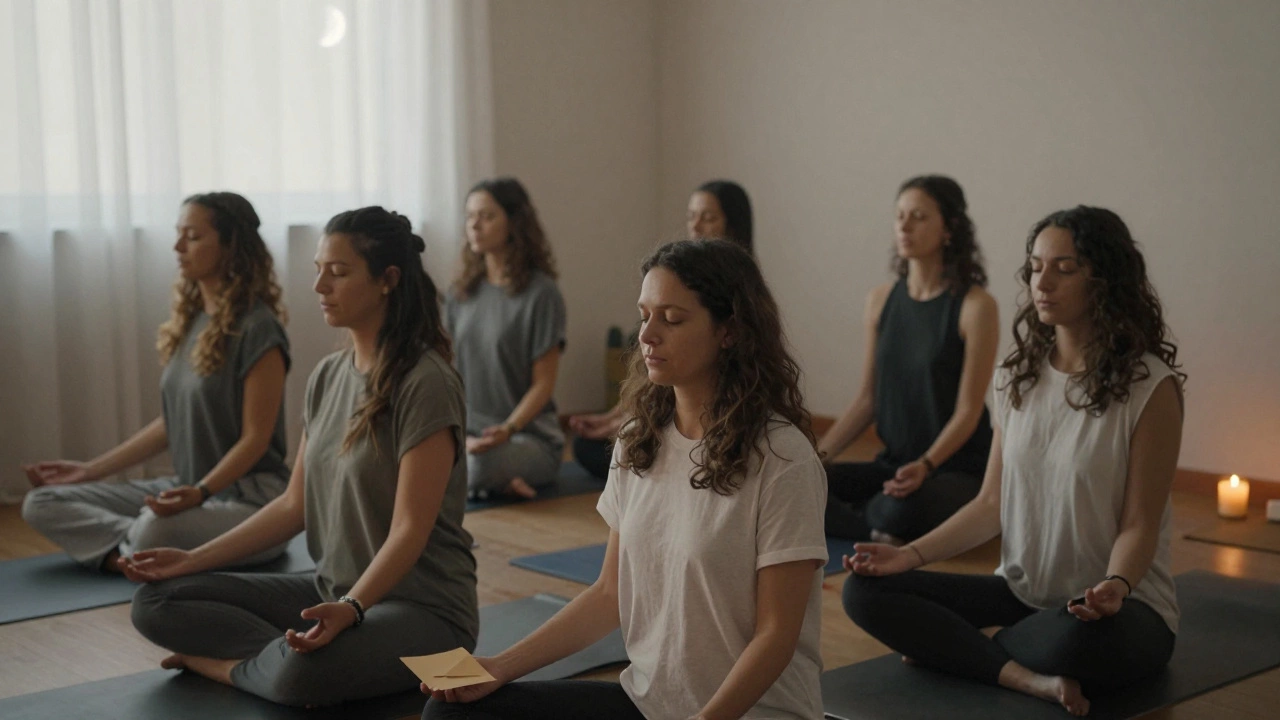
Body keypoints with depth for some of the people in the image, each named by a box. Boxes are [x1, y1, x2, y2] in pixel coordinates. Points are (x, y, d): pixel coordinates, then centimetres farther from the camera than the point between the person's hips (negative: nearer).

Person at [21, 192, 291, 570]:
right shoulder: (189, 321, 12)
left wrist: (200, 492, -28)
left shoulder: (257, 329, -13)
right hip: (187, 488, 9)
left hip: (249, 497, -9)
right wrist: (90, 470, 14)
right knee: (41, 504, -2)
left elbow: (256, 439, -14)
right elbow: (172, 422, 16)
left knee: (155, 528, -40)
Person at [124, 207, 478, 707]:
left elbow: (410, 531, -19)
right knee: (156, 602, -2)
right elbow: (295, 504, 11)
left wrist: (352, 607, -34)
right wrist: (194, 559, 4)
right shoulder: (327, 377, 8)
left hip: (422, 607, -7)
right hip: (332, 591, 8)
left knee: (303, 673, -37)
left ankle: (226, 662, -7)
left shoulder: (425, 384, -16)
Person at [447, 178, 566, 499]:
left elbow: (543, 384, -8)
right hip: (469, 432, 5)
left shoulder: (540, 293, -6)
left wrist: (507, 429, -23)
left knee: (477, 467, -37)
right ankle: (502, 479, -4)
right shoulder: (460, 293, 10)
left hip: (530, 435, -5)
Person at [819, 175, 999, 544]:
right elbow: (867, 398, 9)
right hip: (893, 463, 5)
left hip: (959, 469, -4)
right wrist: (820, 454, -5)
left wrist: (925, 465, -28)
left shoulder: (976, 306, -10)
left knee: (900, 510, -37)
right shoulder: (882, 300, 7)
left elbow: (968, 411, -12)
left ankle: (866, 516, -4)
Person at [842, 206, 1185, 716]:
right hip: (1022, 591, 5)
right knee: (866, 589, -14)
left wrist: (1116, 586, -31)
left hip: (1120, 604, -5)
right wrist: (912, 555, -6)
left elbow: (1139, 524, -10)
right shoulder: (1018, 376, 6)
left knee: (1077, 635, -42)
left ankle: (951, 647, -12)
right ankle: (1029, 679, -24)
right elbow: (992, 503, 7)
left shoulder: (1150, 387, -11)